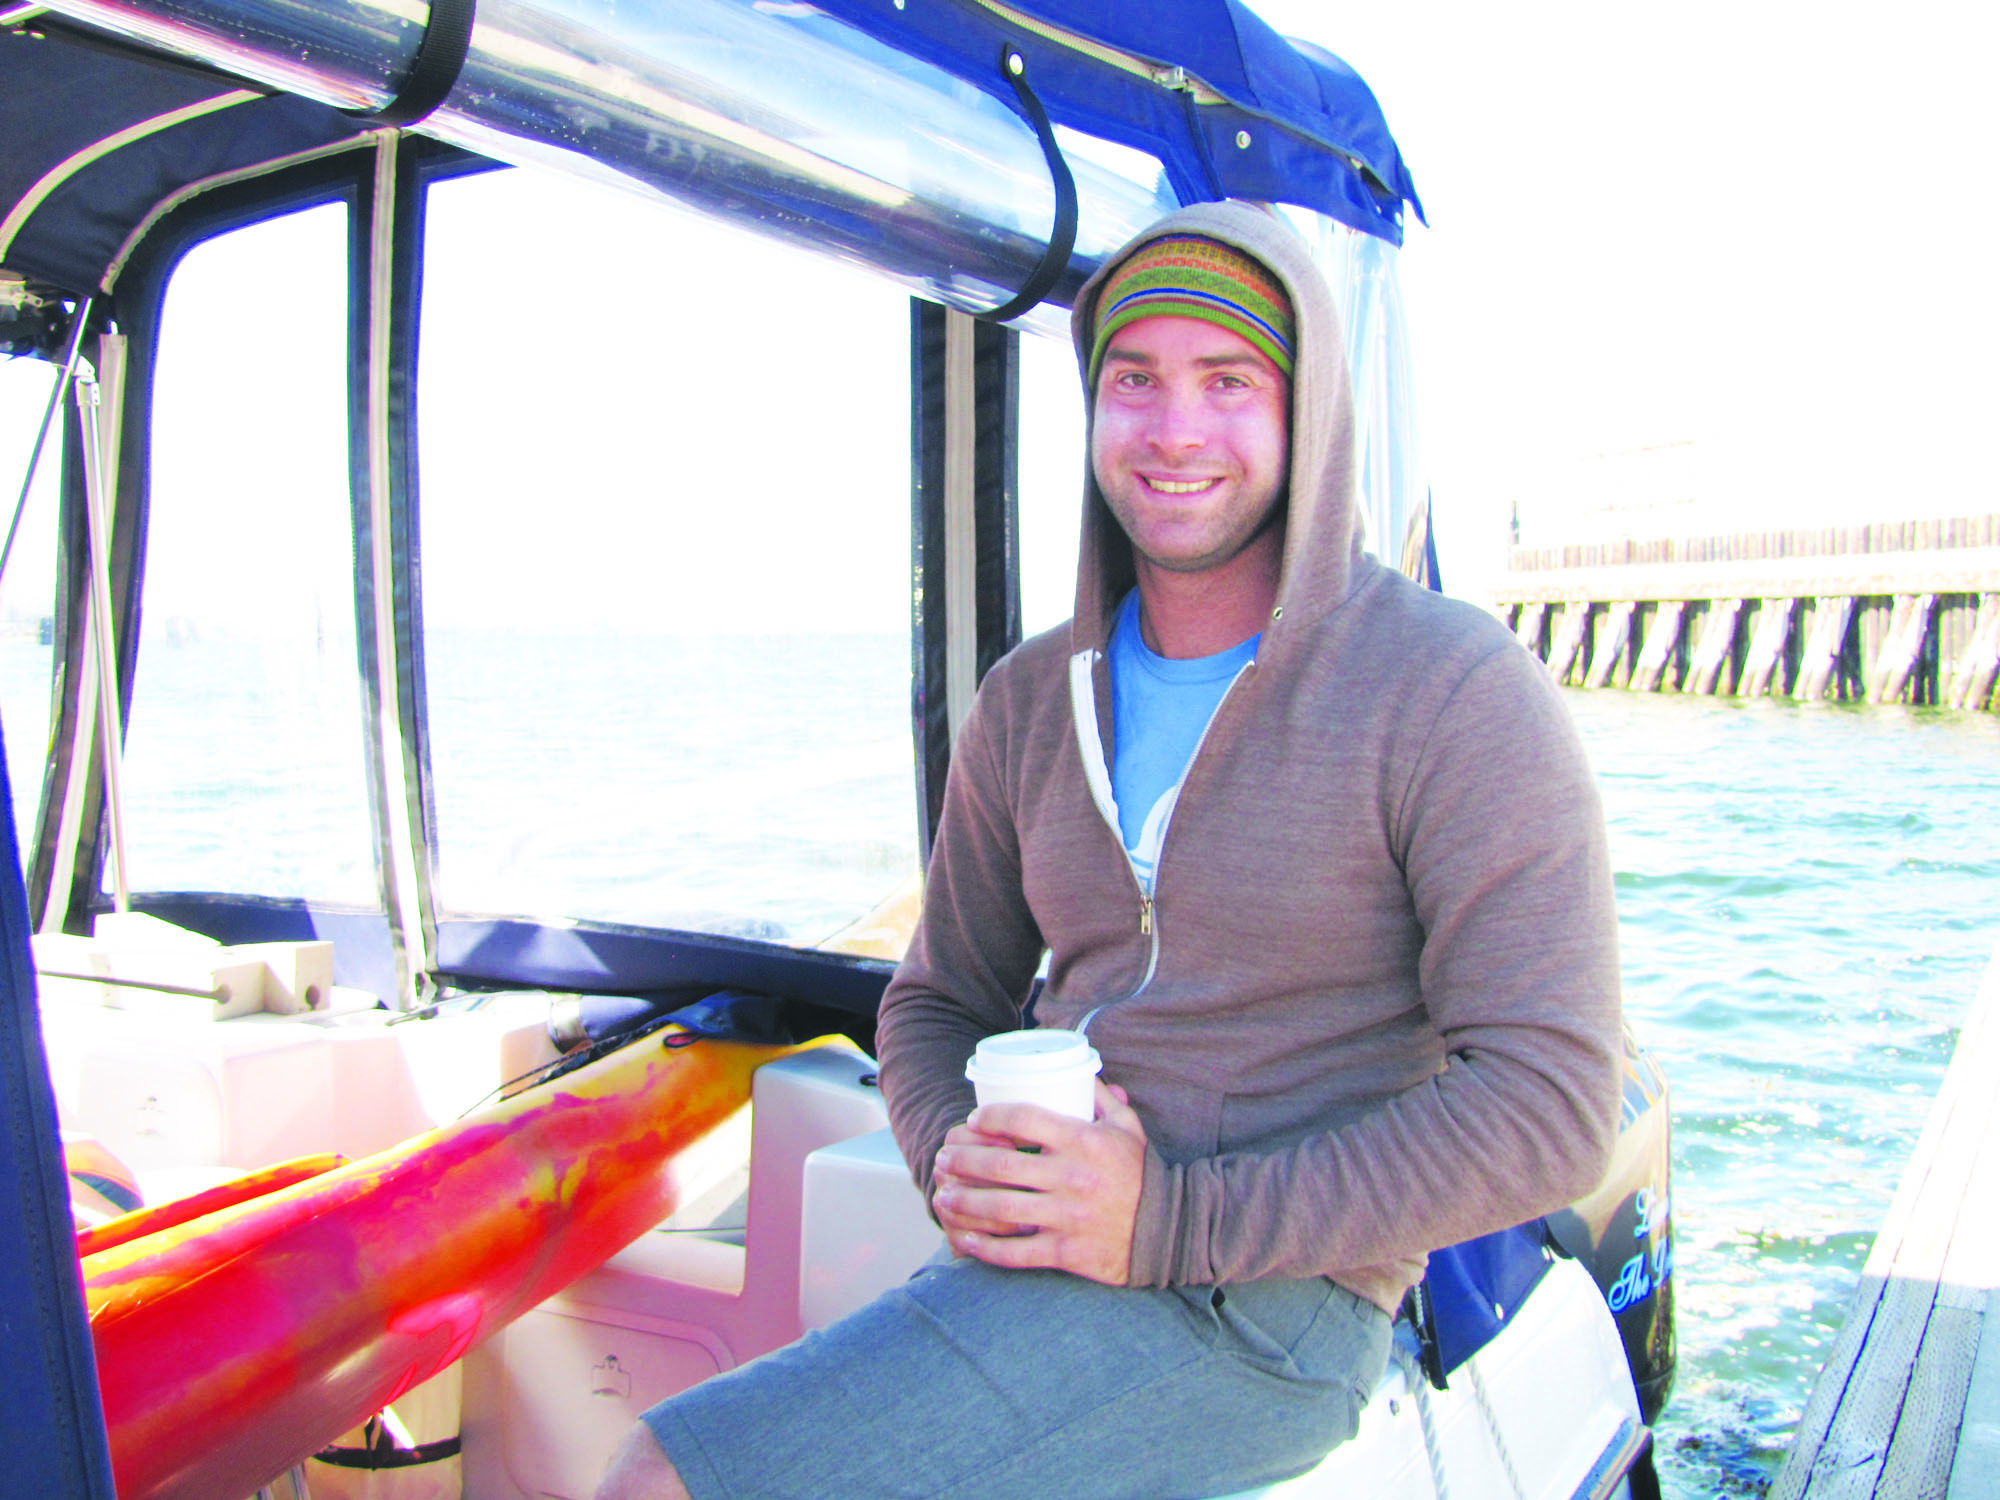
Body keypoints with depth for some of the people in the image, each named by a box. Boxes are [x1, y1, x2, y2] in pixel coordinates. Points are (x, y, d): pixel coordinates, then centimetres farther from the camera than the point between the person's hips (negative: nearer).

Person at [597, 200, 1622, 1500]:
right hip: (1028, 1264, 6)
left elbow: (1549, 1107, -14)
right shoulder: (1030, 704, 9)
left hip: (1258, 1306, -6)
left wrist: (1170, 1220, -18)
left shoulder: (1458, 693, -10)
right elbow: (939, 1000, 17)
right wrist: (958, 1161, -6)